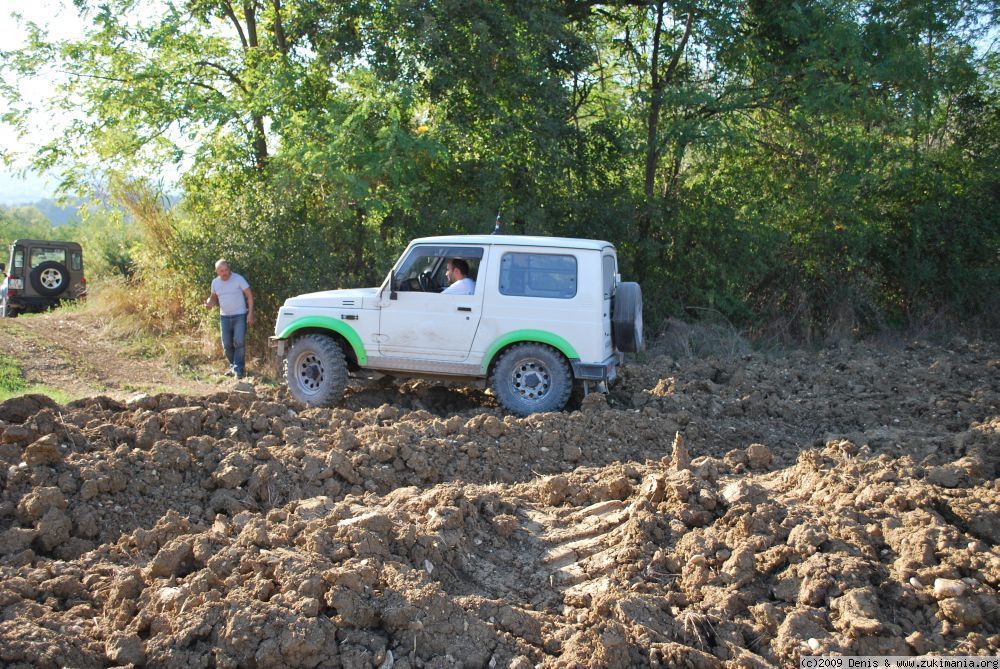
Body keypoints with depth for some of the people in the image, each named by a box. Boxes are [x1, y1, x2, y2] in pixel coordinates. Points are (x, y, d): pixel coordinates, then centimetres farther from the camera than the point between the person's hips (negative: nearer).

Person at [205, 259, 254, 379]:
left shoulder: (238, 279, -12)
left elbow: (249, 296, -9)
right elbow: (214, 297, 18)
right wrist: (209, 303, -7)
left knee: (239, 342, -11)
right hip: (224, 317, 5)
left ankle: (238, 370, -5)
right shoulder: (215, 282, 3)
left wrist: (250, 313, -16)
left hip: (240, 316, -5)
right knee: (227, 344, 7)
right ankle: (233, 366, 24)